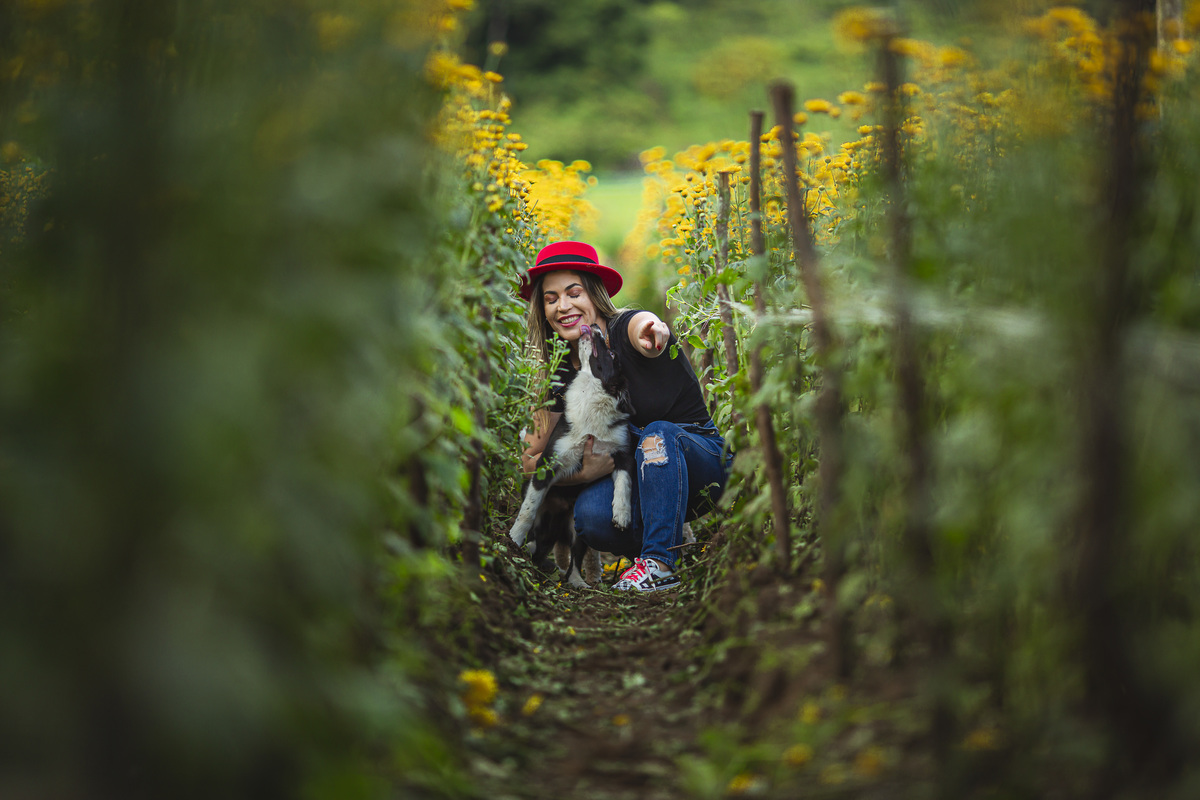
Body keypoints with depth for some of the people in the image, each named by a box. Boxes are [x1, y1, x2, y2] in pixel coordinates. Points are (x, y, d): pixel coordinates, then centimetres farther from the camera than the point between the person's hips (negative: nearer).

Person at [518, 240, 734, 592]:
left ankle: (659, 563, -31)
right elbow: (532, 460, -1)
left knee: (657, 434, -35)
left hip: (699, 461, -3)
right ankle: (673, 541, 0)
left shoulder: (625, 329, -17)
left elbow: (641, 328, -46)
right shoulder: (563, 371, -2)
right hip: (638, 476, 4)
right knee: (590, 516, -27)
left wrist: (653, 332, -69)